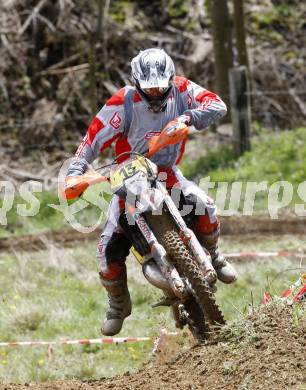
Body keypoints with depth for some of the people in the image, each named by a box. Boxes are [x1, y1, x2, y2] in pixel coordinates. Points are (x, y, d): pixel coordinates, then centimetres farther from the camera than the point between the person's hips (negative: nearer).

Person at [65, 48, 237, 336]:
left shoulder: (180, 90, -12)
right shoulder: (123, 103, -20)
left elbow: (217, 106, -23)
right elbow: (95, 138, -20)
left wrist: (188, 117, -42)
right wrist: (74, 173, -32)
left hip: (167, 173, 1)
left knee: (204, 206, -27)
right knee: (109, 248, -11)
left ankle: (211, 257, 3)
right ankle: (118, 304, 14)